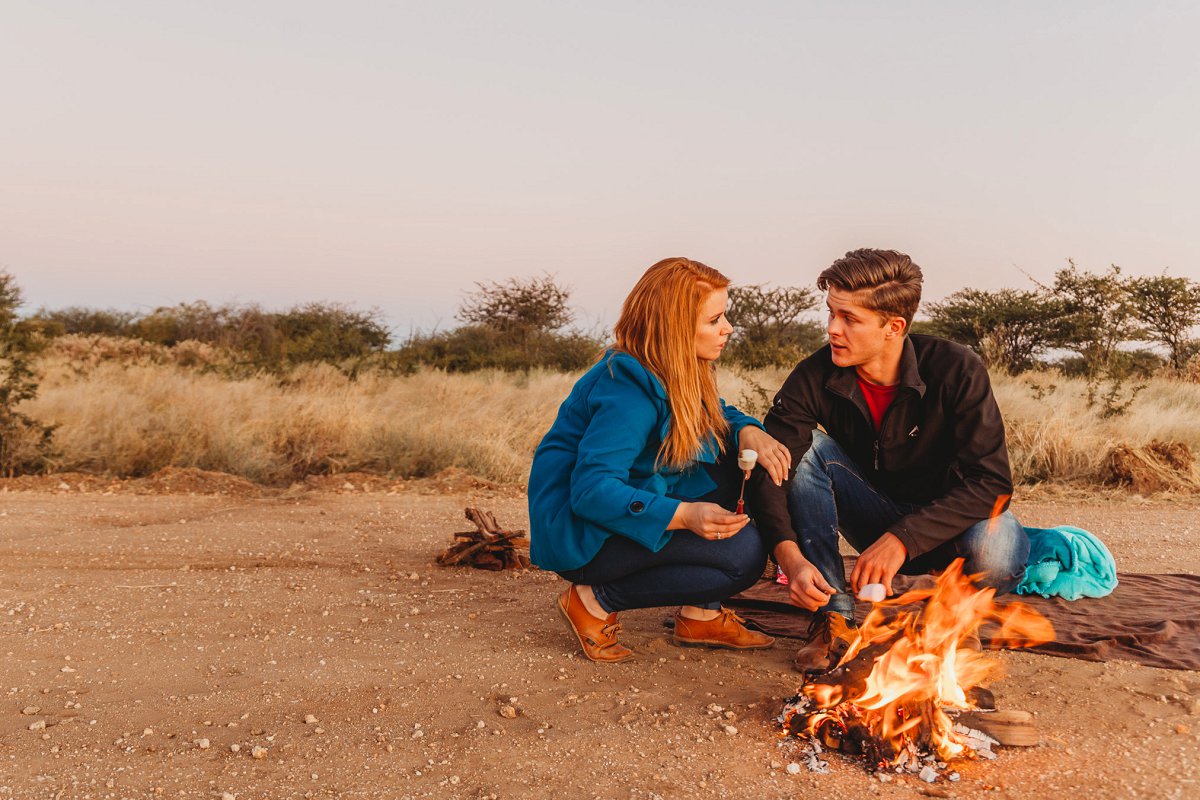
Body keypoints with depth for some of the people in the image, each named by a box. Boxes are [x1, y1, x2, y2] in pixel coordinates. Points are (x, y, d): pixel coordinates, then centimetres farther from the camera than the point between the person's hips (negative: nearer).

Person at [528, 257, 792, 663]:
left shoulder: (681, 374, 2)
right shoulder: (628, 391, -26)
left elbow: (716, 415, 16)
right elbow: (590, 490, -31)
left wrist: (748, 431, -9)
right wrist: (684, 515, -40)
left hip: (628, 504, 10)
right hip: (578, 530, -9)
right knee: (743, 552, -20)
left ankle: (702, 614, 3)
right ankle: (595, 602, -7)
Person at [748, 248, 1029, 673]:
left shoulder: (957, 371, -22)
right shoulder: (815, 377, -17)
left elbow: (989, 481, -25)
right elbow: (769, 470, -24)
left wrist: (903, 538, -36)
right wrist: (790, 556, -41)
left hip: (942, 527, -2)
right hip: (877, 523, 2)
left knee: (997, 552, -36)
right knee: (806, 446, -23)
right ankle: (834, 618, -22)